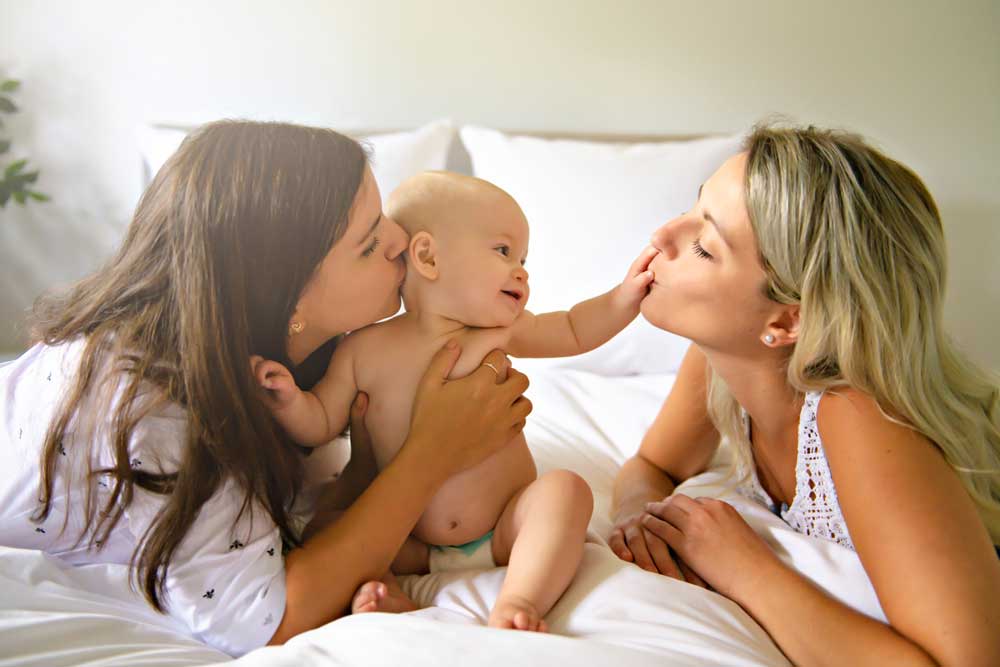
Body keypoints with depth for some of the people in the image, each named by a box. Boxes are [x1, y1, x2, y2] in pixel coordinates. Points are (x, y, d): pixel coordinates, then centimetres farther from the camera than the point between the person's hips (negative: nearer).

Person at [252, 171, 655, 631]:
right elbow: (319, 425, 0)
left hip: (506, 532, 1)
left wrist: (624, 297, -4)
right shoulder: (365, 350, -9)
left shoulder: (501, 332, -3)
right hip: (411, 546, 0)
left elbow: (573, 331, 11)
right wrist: (287, 399, -21)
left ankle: (517, 602, -35)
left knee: (564, 488, -24)